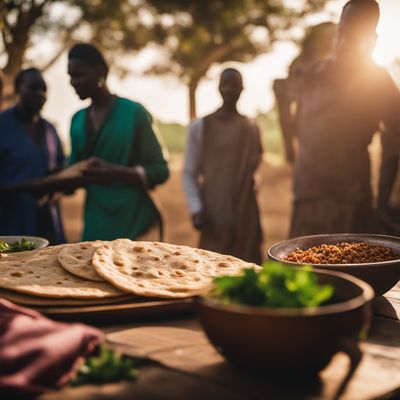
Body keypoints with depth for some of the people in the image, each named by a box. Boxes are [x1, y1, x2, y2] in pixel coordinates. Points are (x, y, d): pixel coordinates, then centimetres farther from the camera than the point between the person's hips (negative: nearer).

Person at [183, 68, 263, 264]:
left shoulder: (251, 128, 10)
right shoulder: (200, 126, 2)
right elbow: (190, 173, 2)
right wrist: (196, 208, -10)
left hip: (246, 215, 3)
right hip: (213, 215, -3)